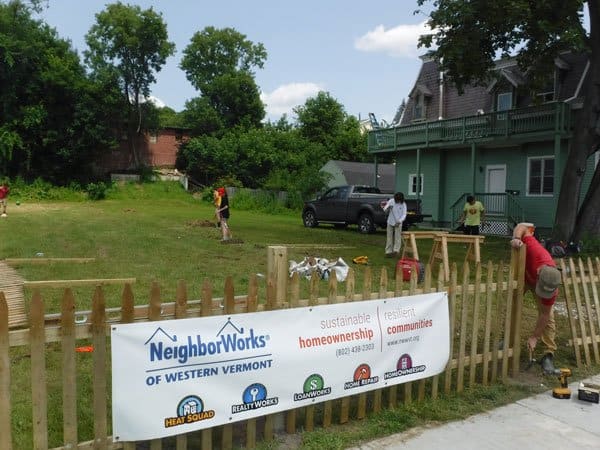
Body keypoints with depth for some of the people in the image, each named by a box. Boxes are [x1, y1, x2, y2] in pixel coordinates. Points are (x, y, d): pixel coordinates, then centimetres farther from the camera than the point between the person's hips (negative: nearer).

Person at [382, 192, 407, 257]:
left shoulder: (403, 204, -7)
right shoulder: (391, 201, -5)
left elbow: (404, 215, -10)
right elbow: (385, 209, -1)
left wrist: (399, 221, -25)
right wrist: (388, 208, -24)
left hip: (398, 223, -1)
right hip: (390, 222, 1)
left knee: (397, 237, -6)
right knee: (389, 237, 5)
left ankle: (396, 251, -6)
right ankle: (388, 252, 9)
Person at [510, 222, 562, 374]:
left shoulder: (552, 288, -40)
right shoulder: (535, 251, -47)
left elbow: (544, 314, -28)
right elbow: (522, 227, -35)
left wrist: (534, 337, -24)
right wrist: (516, 238, -56)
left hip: (542, 280, -2)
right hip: (522, 275, 2)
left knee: (548, 316, -13)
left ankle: (548, 355, -6)